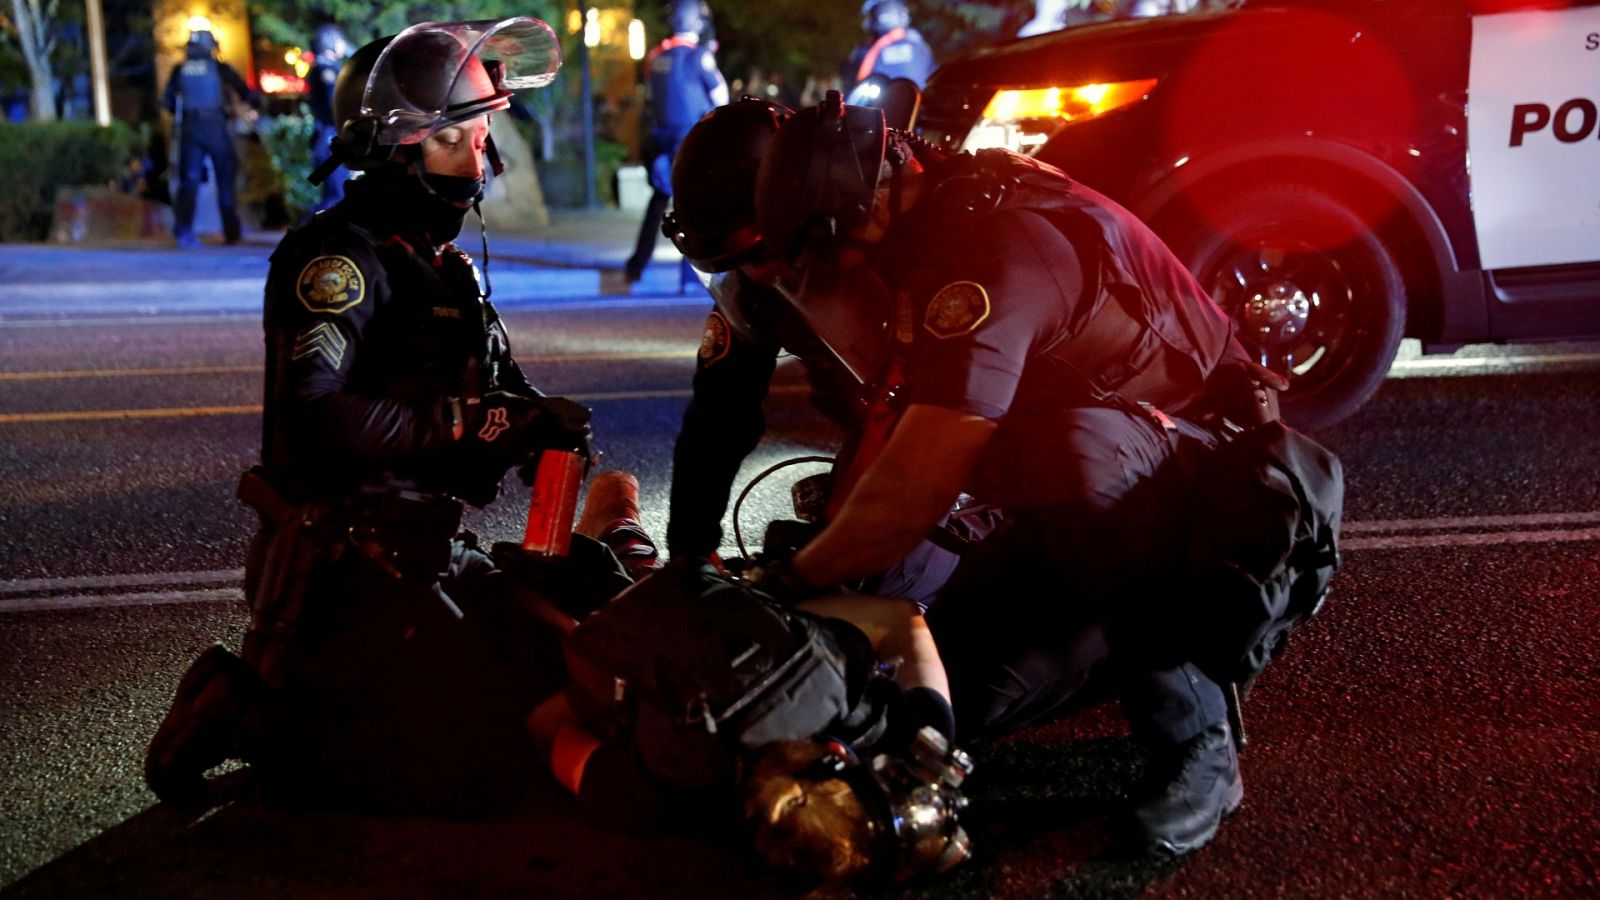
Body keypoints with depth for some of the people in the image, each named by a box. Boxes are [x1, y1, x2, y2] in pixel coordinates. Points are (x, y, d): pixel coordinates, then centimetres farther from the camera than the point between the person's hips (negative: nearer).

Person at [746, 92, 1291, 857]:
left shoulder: (992, 255, -31)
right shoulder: (943, 219, -1)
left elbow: (915, 490, -34)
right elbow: (898, 409, 8)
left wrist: (798, 579, -19)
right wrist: (828, 530, 3)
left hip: (1203, 455, -8)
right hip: (1074, 506, 8)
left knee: (1070, 452, -43)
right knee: (955, 691, -6)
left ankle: (1195, 742, -24)